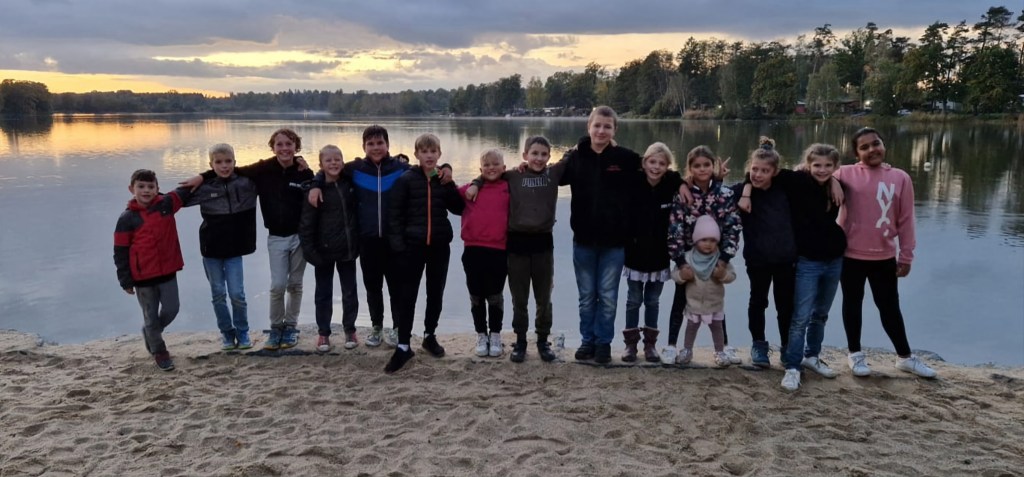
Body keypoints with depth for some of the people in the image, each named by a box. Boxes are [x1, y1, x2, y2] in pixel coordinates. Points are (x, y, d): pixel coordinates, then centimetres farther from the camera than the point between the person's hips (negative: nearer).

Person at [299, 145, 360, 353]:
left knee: (350, 292, 11)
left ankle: (350, 330, 26)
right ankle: (323, 333, 21)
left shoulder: (350, 184, -1)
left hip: (347, 249, 3)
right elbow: (306, 224, -10)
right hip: (324, 251, -2)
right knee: (323, 293, 9)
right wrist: (309, 250, -15)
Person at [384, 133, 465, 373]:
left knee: (436, 293, 12)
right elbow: (394, 214, -5)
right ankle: (403, 346, 2)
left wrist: (448, 184, -11)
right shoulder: (406, 179, -4)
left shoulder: (444, 180, 6)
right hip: (413, 245, -3)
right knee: (408, 295, -3)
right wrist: (398, 245, -11)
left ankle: (430, 336, 29)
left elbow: (459, 209, 0)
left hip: (439, 245, 3)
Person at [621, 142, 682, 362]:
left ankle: (650, 344, 25)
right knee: (634, 300, 9)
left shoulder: (672, 184, -9)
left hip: (659, 255, 1)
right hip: (635, 253, -1)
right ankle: (631, 343, 21)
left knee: (652, 301, 14)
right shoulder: (633, 184, -12)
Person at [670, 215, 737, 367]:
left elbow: (732, 275, -9)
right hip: (693, 302, 0)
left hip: (715, 303, 0)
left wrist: (723, 274, -30)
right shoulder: (688, 257, -12)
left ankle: (720, 352, 27)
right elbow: (674, 273, -8)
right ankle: (687, 350, 32)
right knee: (691, 327, 16)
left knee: (717, 327, 14)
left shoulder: (721, 258, -12)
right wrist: (682, 275, -30)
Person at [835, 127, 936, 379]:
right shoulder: (845, 174, -4)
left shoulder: (900, 178, 0)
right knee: (852, 304, 11)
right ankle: (855, 354, 27)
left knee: (890, 307, 12)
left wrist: (906, 256, 3)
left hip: (885, 257, 1)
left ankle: (906, 357, 28)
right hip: (850, 255, -1)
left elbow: (905, 220, 2)